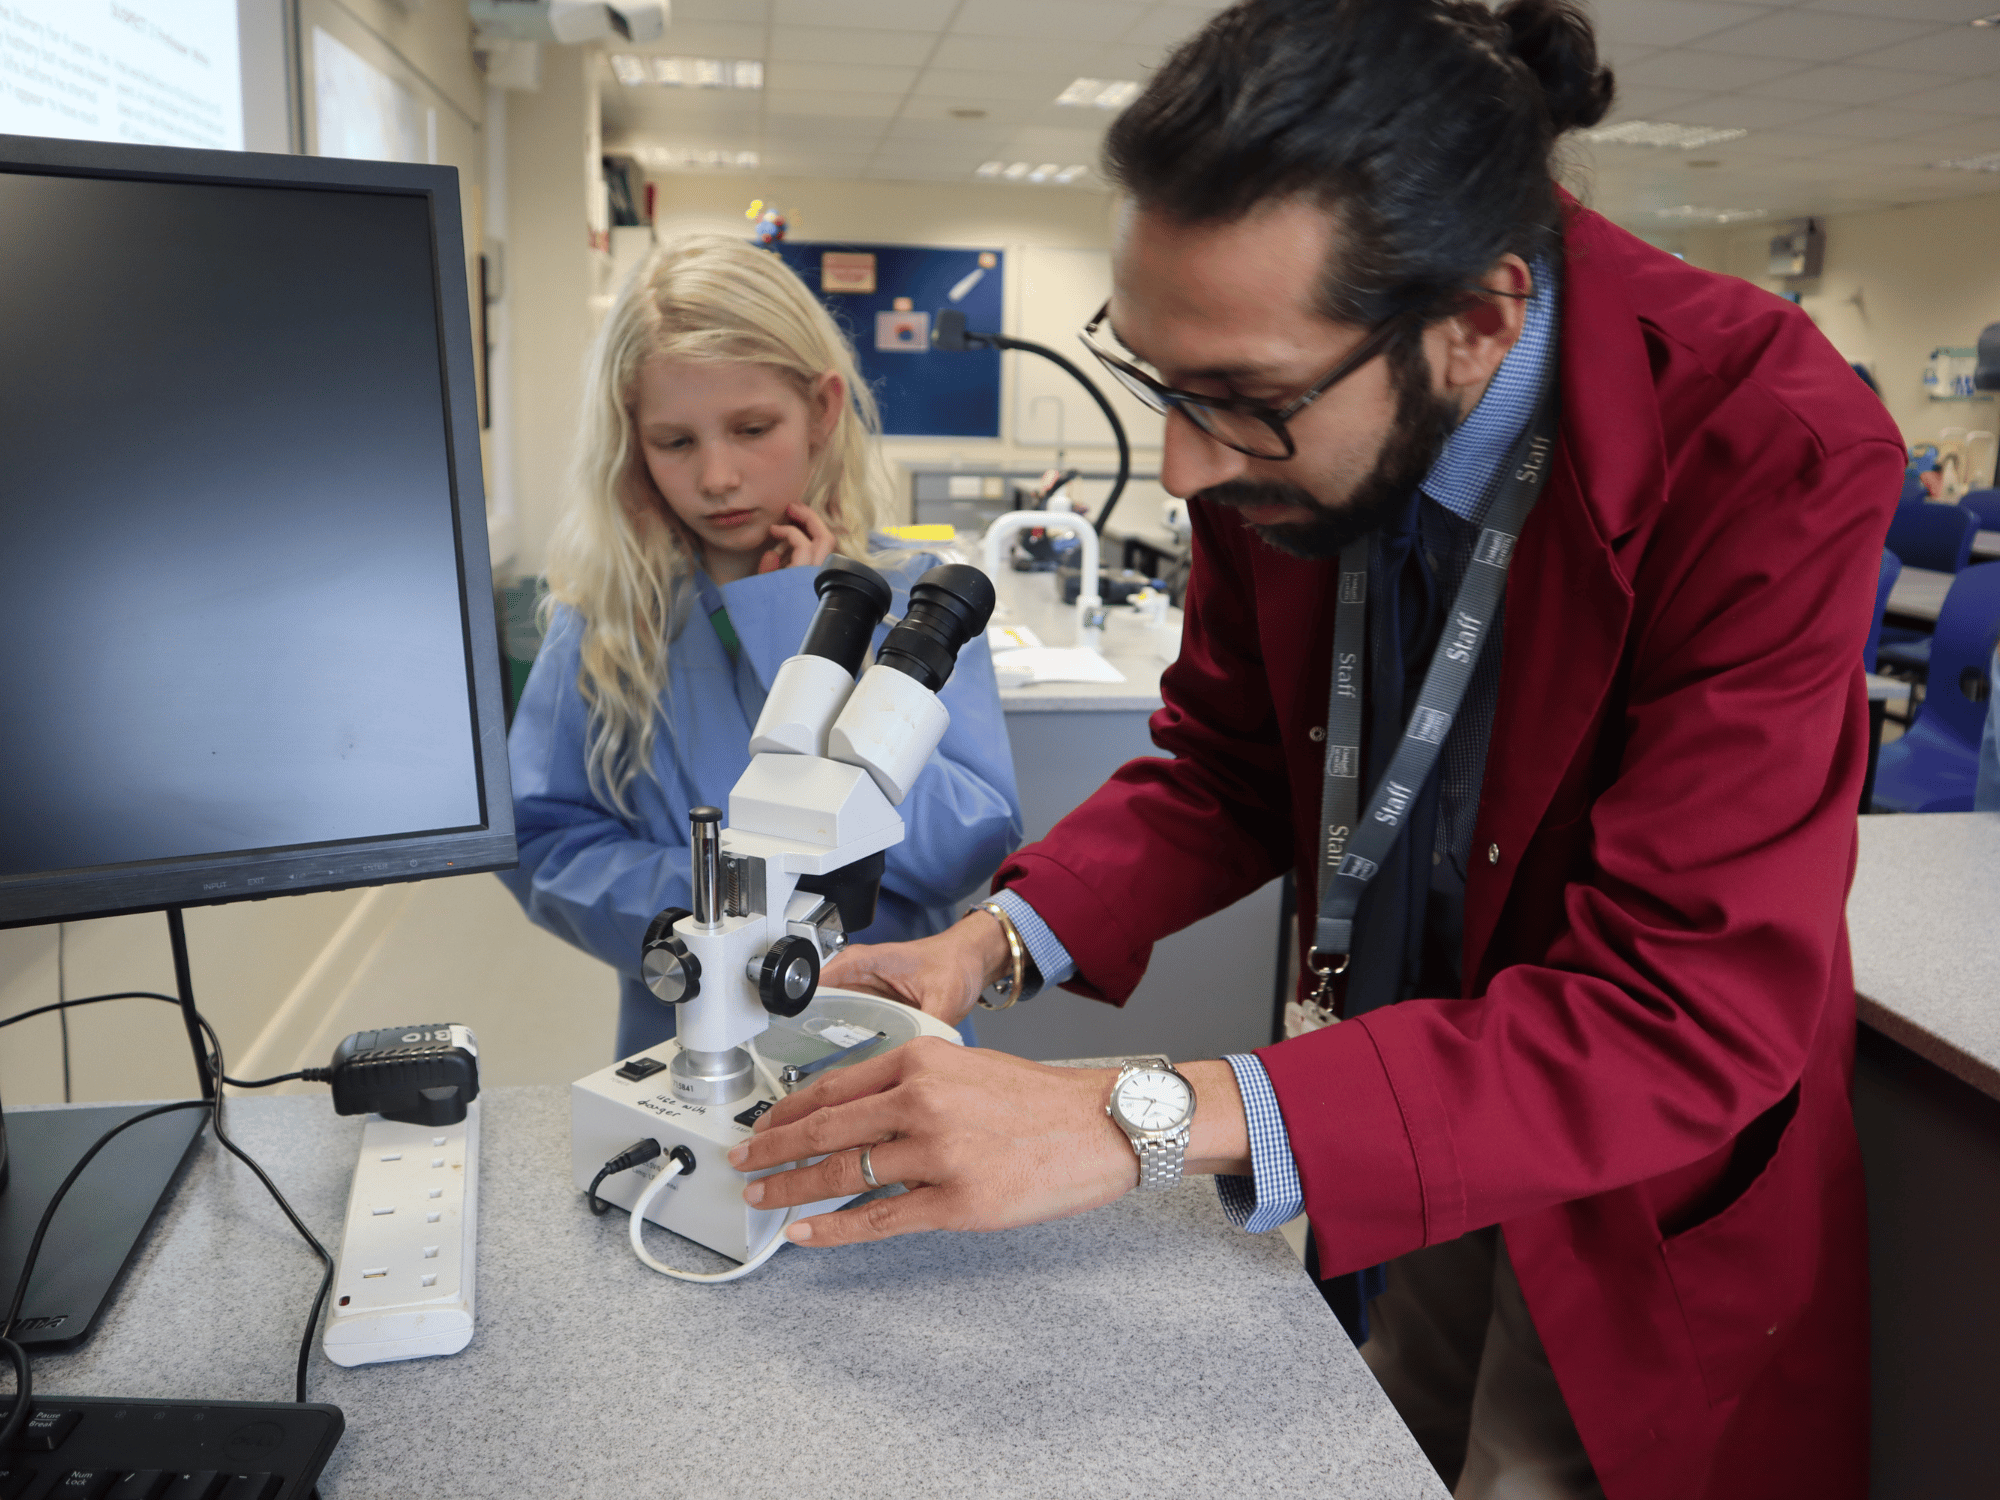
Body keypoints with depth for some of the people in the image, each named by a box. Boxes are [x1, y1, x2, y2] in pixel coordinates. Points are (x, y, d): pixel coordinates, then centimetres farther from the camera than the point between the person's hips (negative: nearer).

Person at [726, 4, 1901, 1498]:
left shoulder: (1777, 456, -29)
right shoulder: (1287, 419, -13)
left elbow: (1685, 1021, -33)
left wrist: (1145, 1120, -41)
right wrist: (998, 937, -16)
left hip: (1627, 1222, -4)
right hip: (1380, 1153, 5)